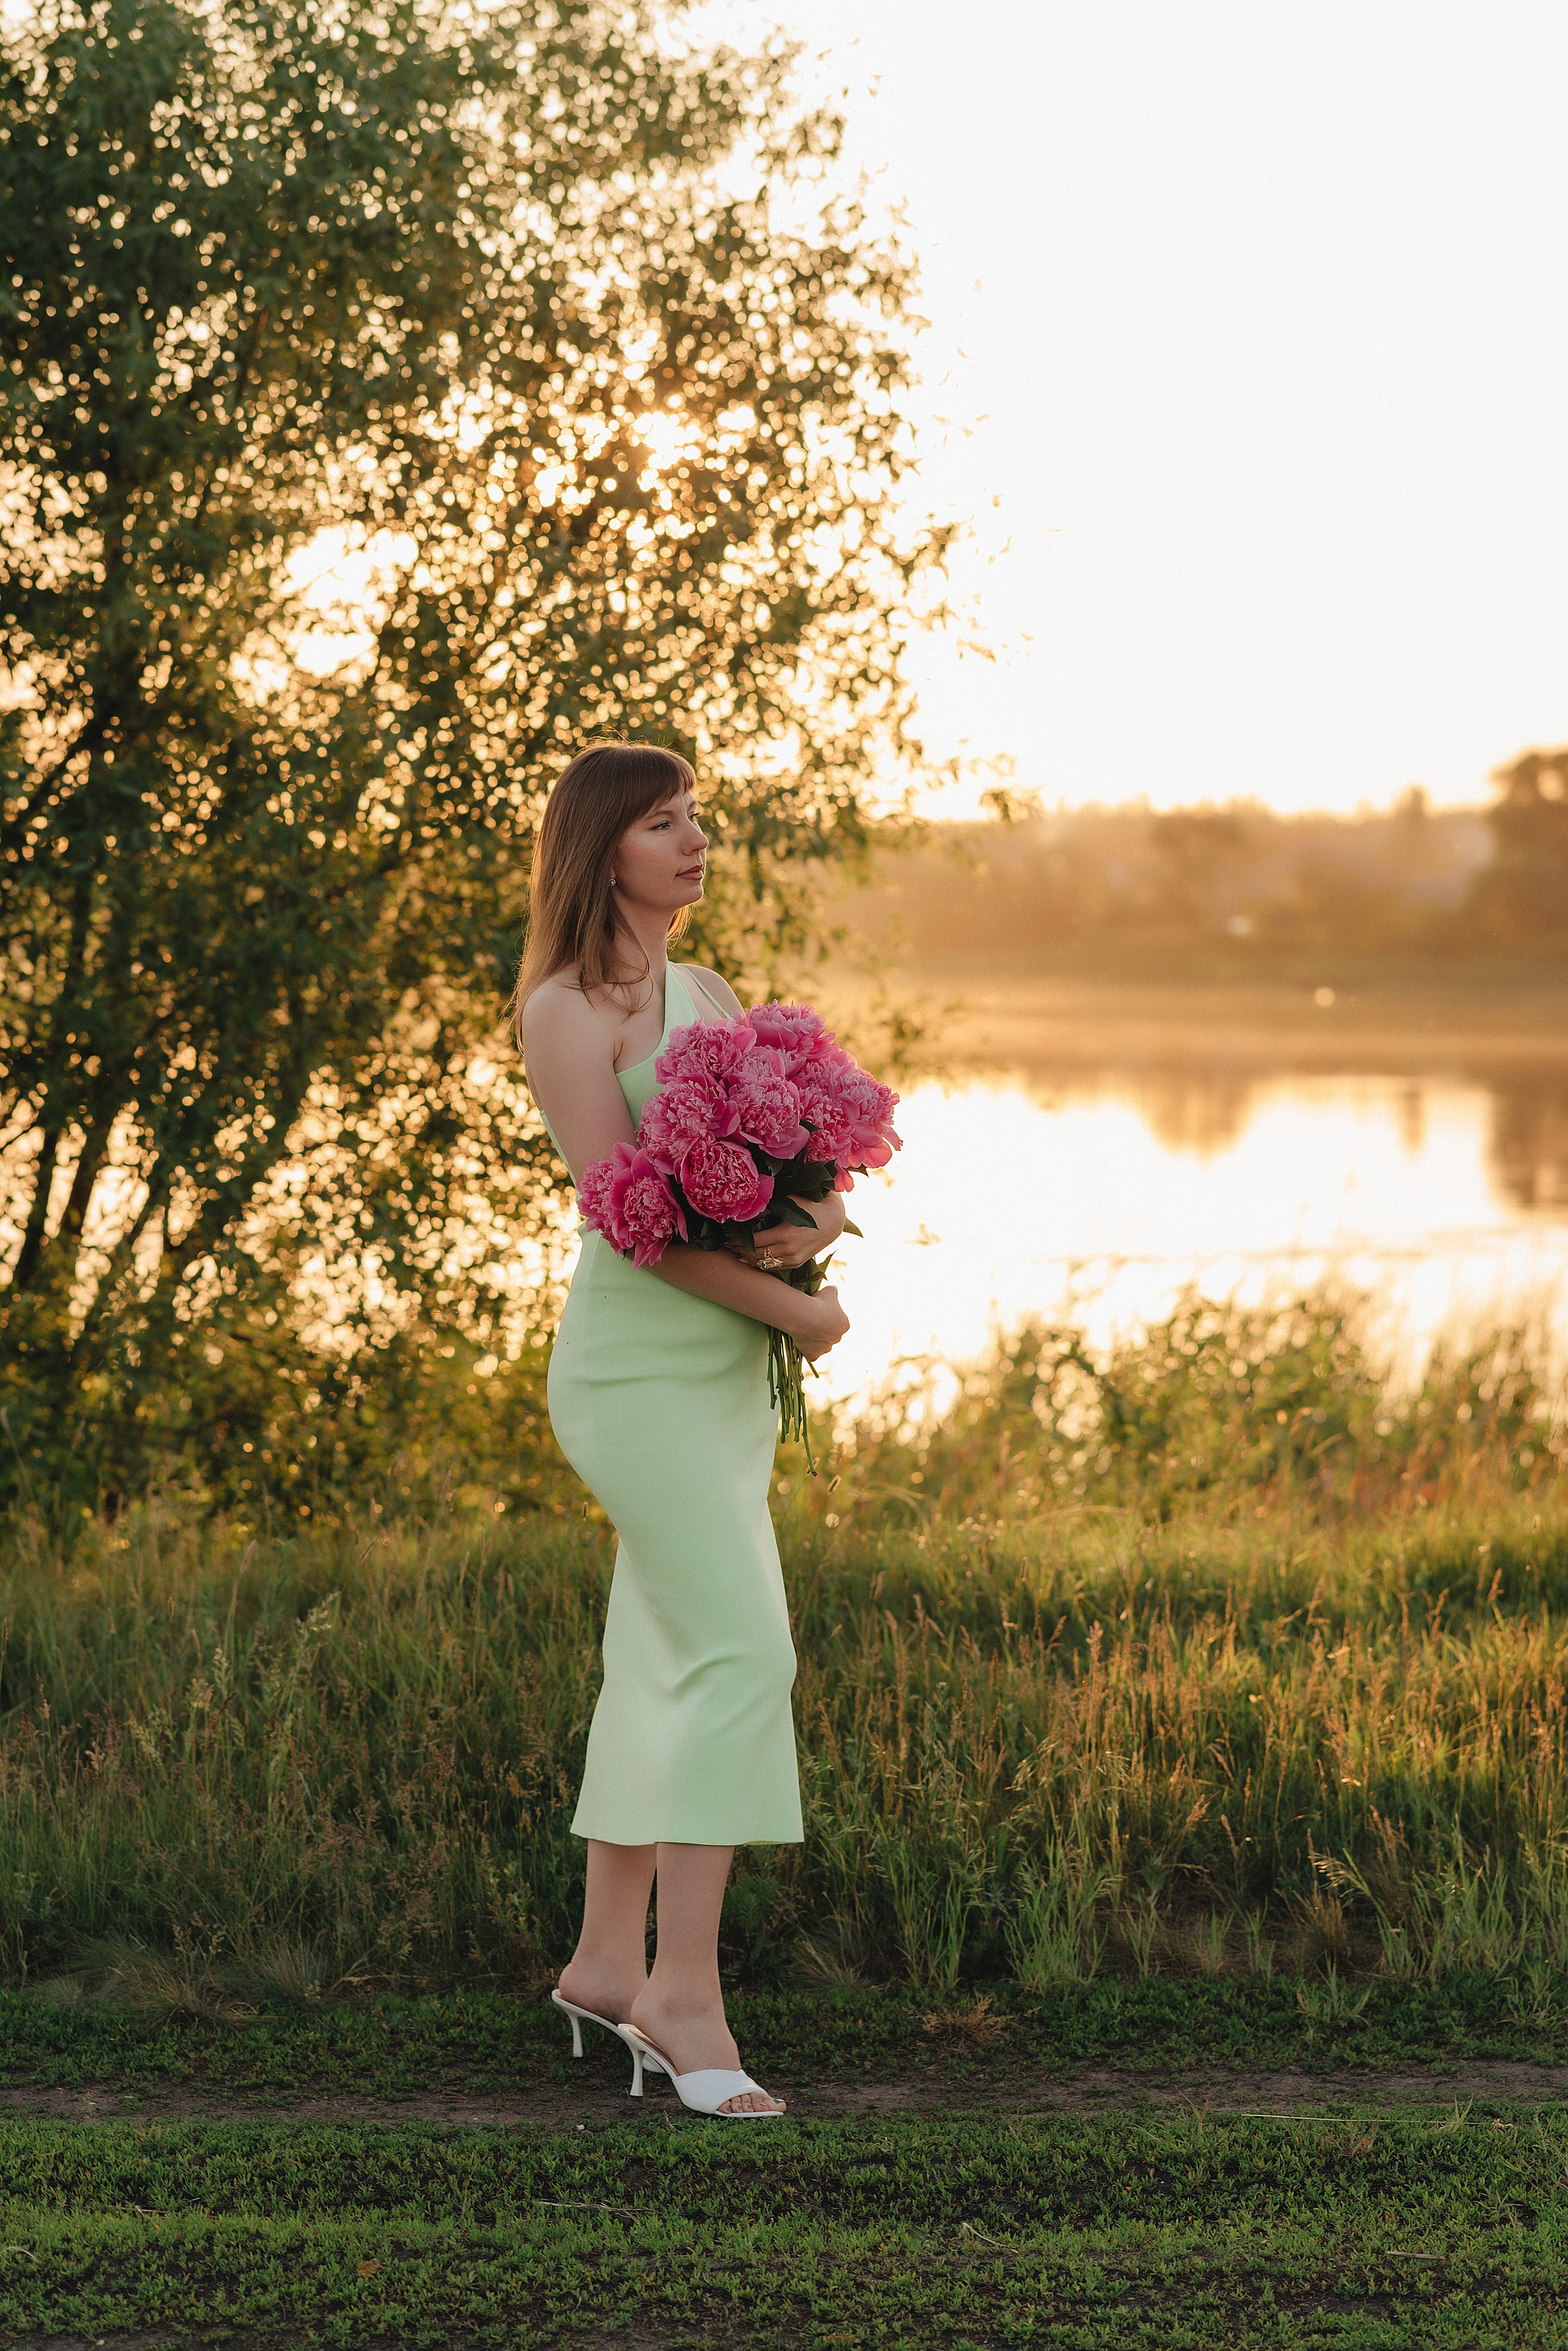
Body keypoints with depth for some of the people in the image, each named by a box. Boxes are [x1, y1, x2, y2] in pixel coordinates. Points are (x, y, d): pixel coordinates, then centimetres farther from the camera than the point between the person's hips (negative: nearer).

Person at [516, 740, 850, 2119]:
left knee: (666, 1662, 11)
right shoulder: (566, 1012, -9)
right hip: (642, 1368, -8)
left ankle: (606, 1964, 21)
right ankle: (684, 1994, -15)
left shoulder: (707, 995, 15)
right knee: (742, 1652, -17)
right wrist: (803, 1316, -14)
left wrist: (817, 1223, -13)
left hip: (728, 1371, 8)